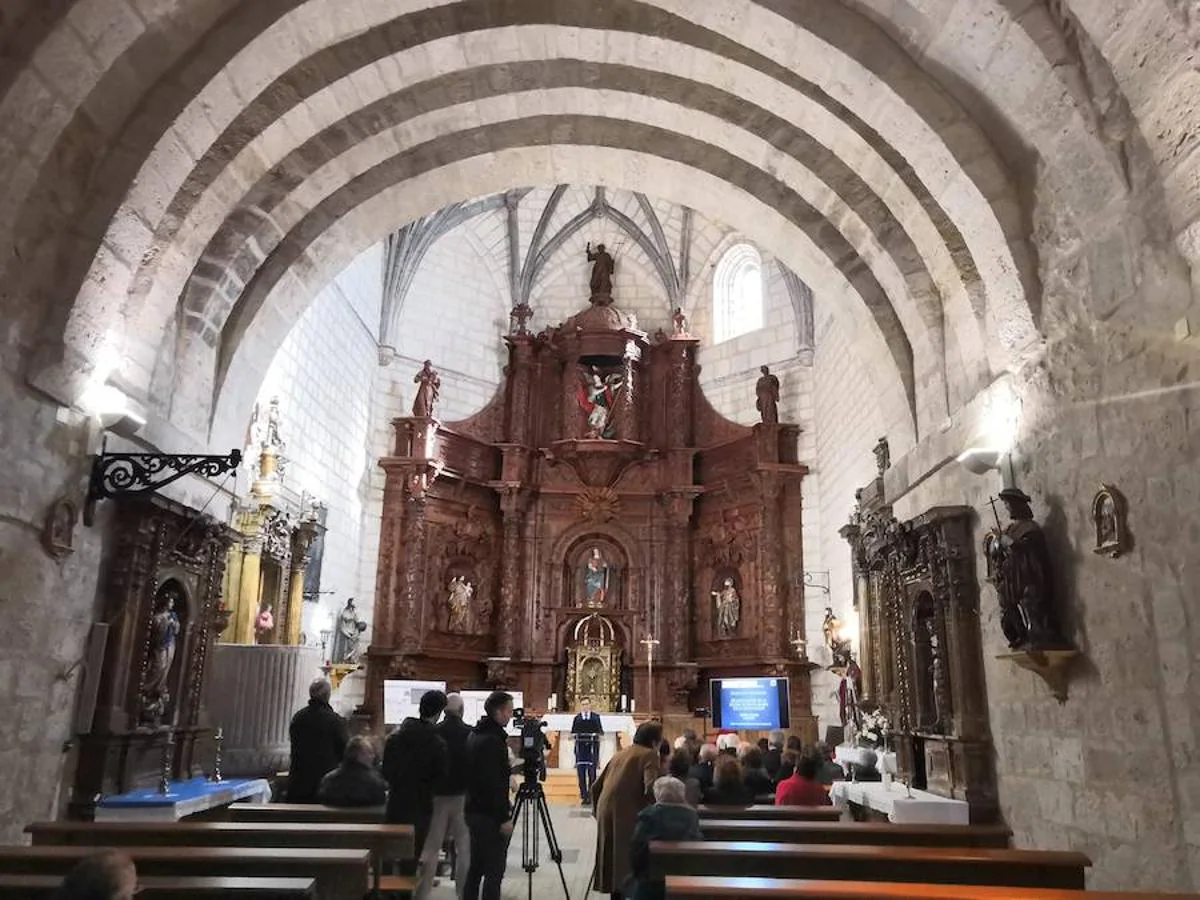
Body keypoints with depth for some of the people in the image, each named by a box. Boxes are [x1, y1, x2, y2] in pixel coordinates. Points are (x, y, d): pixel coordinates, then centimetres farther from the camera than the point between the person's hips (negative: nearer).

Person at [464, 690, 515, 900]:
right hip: (490, 815, -10)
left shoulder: (474, 735, 10)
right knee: (494, 871, -4)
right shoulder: (493, 740, -19)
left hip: (473, 810, 10)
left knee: (476, 866, 15)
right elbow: (494, 784, -22)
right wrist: (504, 818, -18)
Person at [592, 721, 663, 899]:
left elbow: (596, 787, 21)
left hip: (605, 813, 7)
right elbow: (650, 788, -17)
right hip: (627, 816, -7)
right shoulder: (649, 754, -1)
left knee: (613, 860, 16)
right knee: (628, 861, -1)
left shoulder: (620, 754, 19)